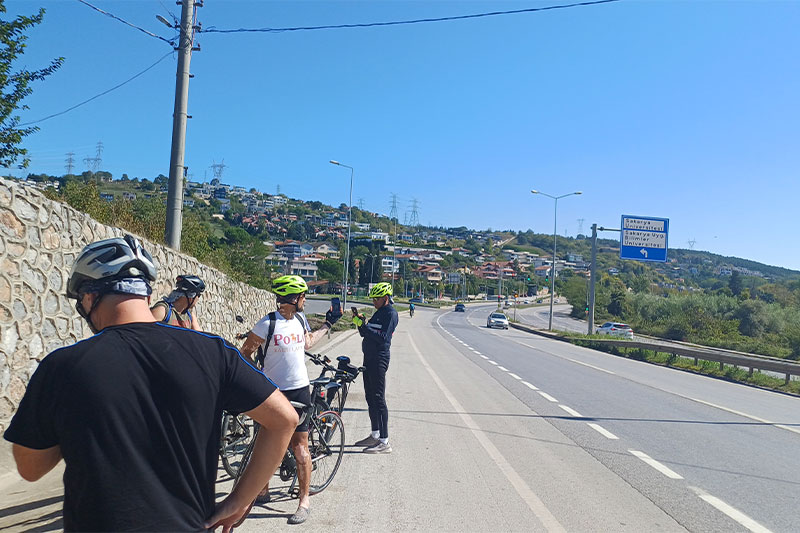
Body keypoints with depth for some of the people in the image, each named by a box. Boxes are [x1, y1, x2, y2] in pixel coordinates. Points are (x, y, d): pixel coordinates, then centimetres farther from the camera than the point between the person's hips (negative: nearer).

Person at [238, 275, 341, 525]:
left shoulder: (300, 319, 6)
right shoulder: (267, 324, -13)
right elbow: (246, 351, -5)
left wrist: (328, 324, 29)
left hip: (300, 391, 3)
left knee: (300, 447, 2)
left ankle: (304, 501, 10)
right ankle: (263, 490, 32)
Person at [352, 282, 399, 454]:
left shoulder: (391, 313, -11)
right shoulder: (378, 313, 18)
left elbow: (383, 338, -22)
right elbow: (365, 334, 17)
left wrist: (364, 326, -22)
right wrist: (359, 321, 2)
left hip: (379, 359, -10)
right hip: (369, 358, 10)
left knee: (378, 399, -10)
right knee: (370, 398, 14)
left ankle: (384, 442, -7)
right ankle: (375, 435, 25)